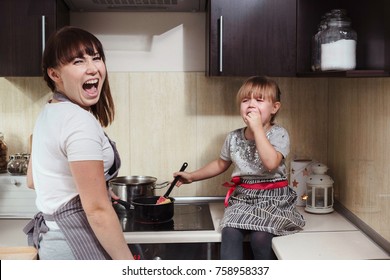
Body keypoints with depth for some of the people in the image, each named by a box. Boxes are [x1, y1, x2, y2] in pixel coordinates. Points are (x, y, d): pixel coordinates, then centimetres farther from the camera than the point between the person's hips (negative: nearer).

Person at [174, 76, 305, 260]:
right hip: (242, 198, 4)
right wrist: (192, 176, 23)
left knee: (260, 235, -27)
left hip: (271, 198, -3)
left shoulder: (278, 134, -7)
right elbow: (221, 164, 23)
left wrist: (257, 127, -22)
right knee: (230, 231, -23)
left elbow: (271, 163, -25)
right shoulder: (234, 138, 6)